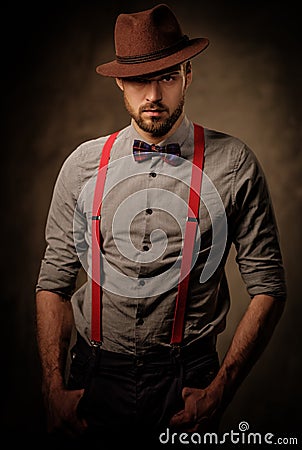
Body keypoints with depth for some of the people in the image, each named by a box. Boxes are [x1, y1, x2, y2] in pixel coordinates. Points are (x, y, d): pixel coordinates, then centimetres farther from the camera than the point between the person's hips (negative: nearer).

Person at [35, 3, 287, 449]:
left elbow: (268, 288, -4)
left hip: (186, 380, -1)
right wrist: (55, 387, -5)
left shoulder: (234, 165, -6)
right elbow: (54, 282, 3)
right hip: (95, 375, 2)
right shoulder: (83, 165, 0)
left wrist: (221, 390, -10)